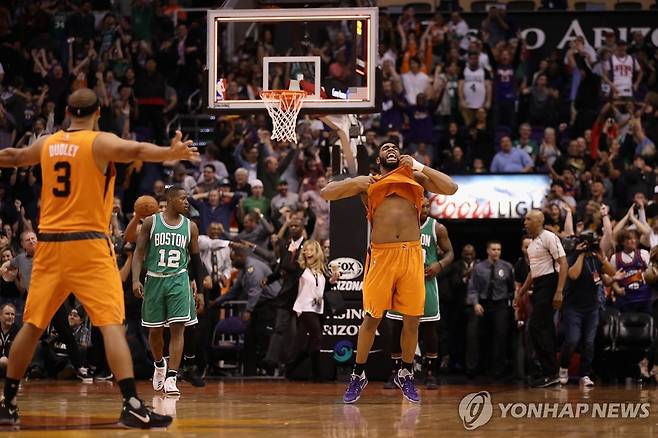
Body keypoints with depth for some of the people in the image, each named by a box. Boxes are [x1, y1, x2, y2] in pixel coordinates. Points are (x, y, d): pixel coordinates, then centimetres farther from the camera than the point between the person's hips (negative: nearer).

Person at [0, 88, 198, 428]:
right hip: (88, 244, -5)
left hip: (49, 244, 5)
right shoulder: (101, 142, -6)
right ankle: (132, 406, -21)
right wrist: (170, 153, -44)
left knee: (32, 325, 14)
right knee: (112, 323, -11)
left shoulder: (47, 144, 11)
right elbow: (138, 151, -27)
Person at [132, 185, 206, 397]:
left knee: (178, 328, -12)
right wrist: (136, 279, -15)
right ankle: (159, 365, 37)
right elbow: (139, 252, -2)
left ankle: (171, 378, -15)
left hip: (178, 280, 1)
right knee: (155, 330, 8)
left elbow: (196, 259, 12)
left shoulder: (190, 226, 6)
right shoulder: (151, 222, -1)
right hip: (154, 279, -1)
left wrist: (200, 290, 10)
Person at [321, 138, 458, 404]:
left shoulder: (416, 178, 17)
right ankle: (358, 376, 13)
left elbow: (451, 188, 5)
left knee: (412, 319, 3)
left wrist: (419, 166, -1)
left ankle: (406, 374, 21)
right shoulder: (367, 183, 15)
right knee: (372, 318, 0)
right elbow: (326, 193, 10)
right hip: (381, 255, -1)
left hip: (412, 253, 1)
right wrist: (355, 184, -6)